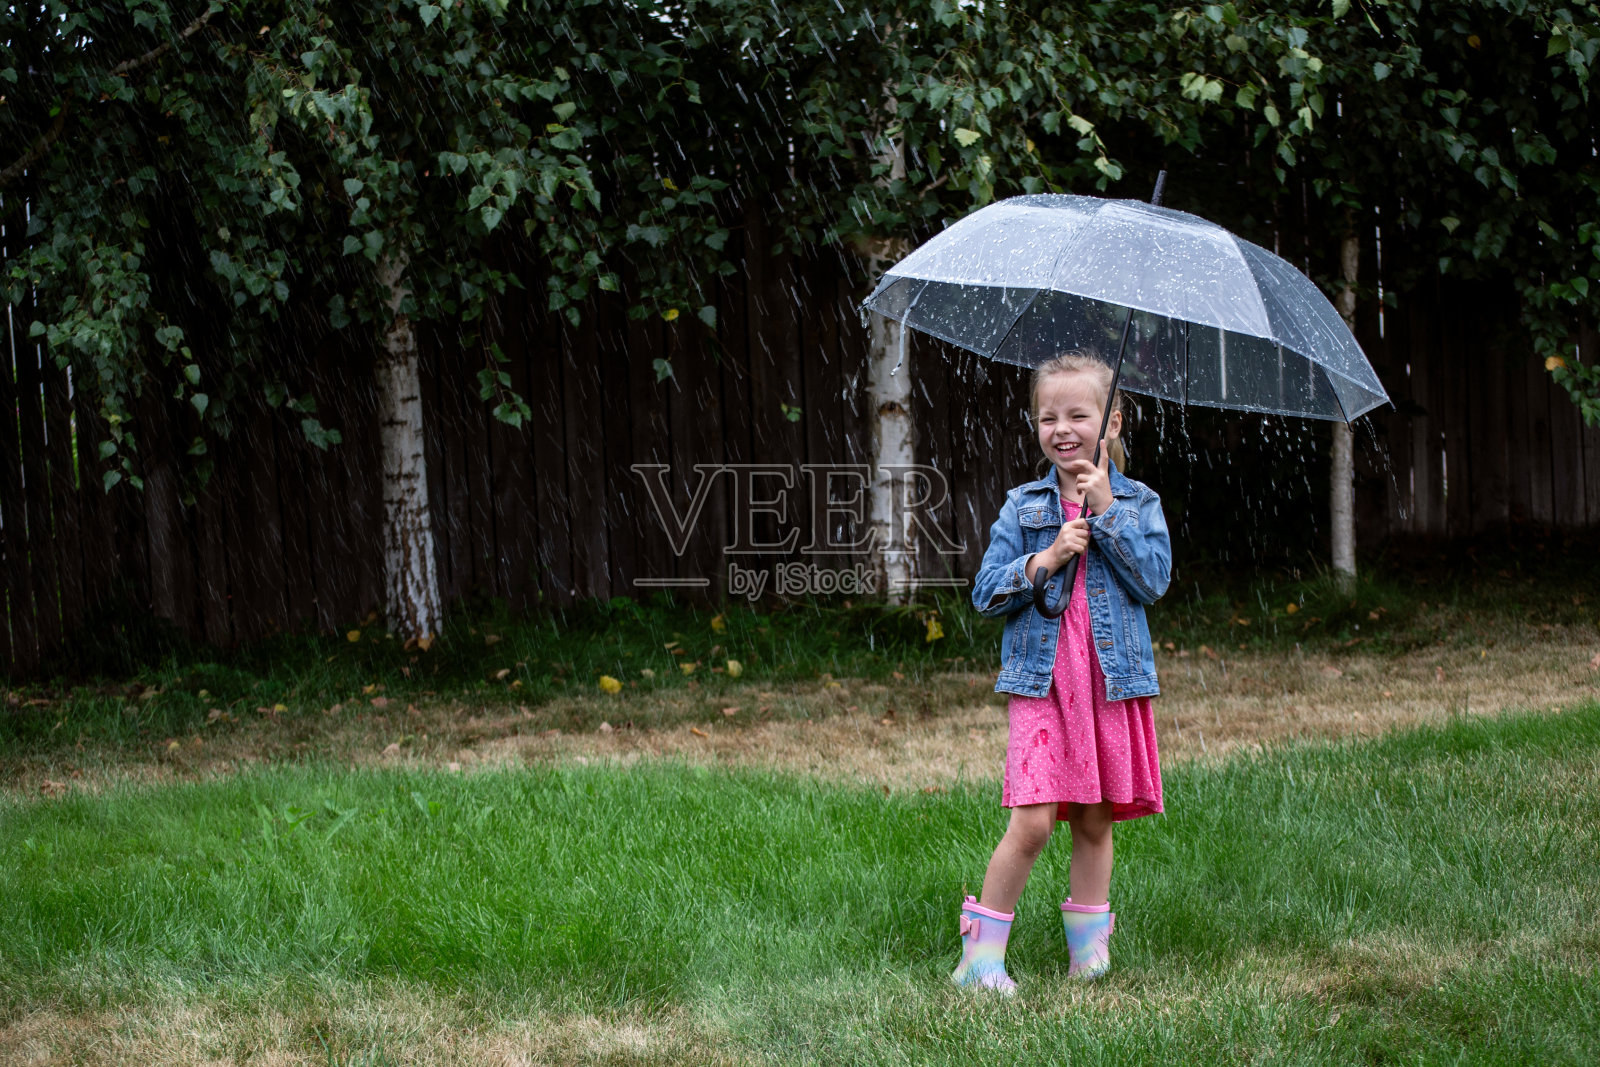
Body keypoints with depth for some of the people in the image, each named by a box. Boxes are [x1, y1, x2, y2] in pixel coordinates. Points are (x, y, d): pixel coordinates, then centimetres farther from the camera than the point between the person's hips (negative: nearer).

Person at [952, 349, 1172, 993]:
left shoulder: (1137, 503, 7)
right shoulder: (1023, 506, 7)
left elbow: (1155, 580, -8)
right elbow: (986, 593, 2)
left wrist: (1107, 511, -11)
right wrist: (1044, 560, -12)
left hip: (1113, 681, 1)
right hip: (1041, 679, -1)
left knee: (1095, 821, 8)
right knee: (1033, 820, -10)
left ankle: (1089, 950, 22)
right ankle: (980, 956, -2)